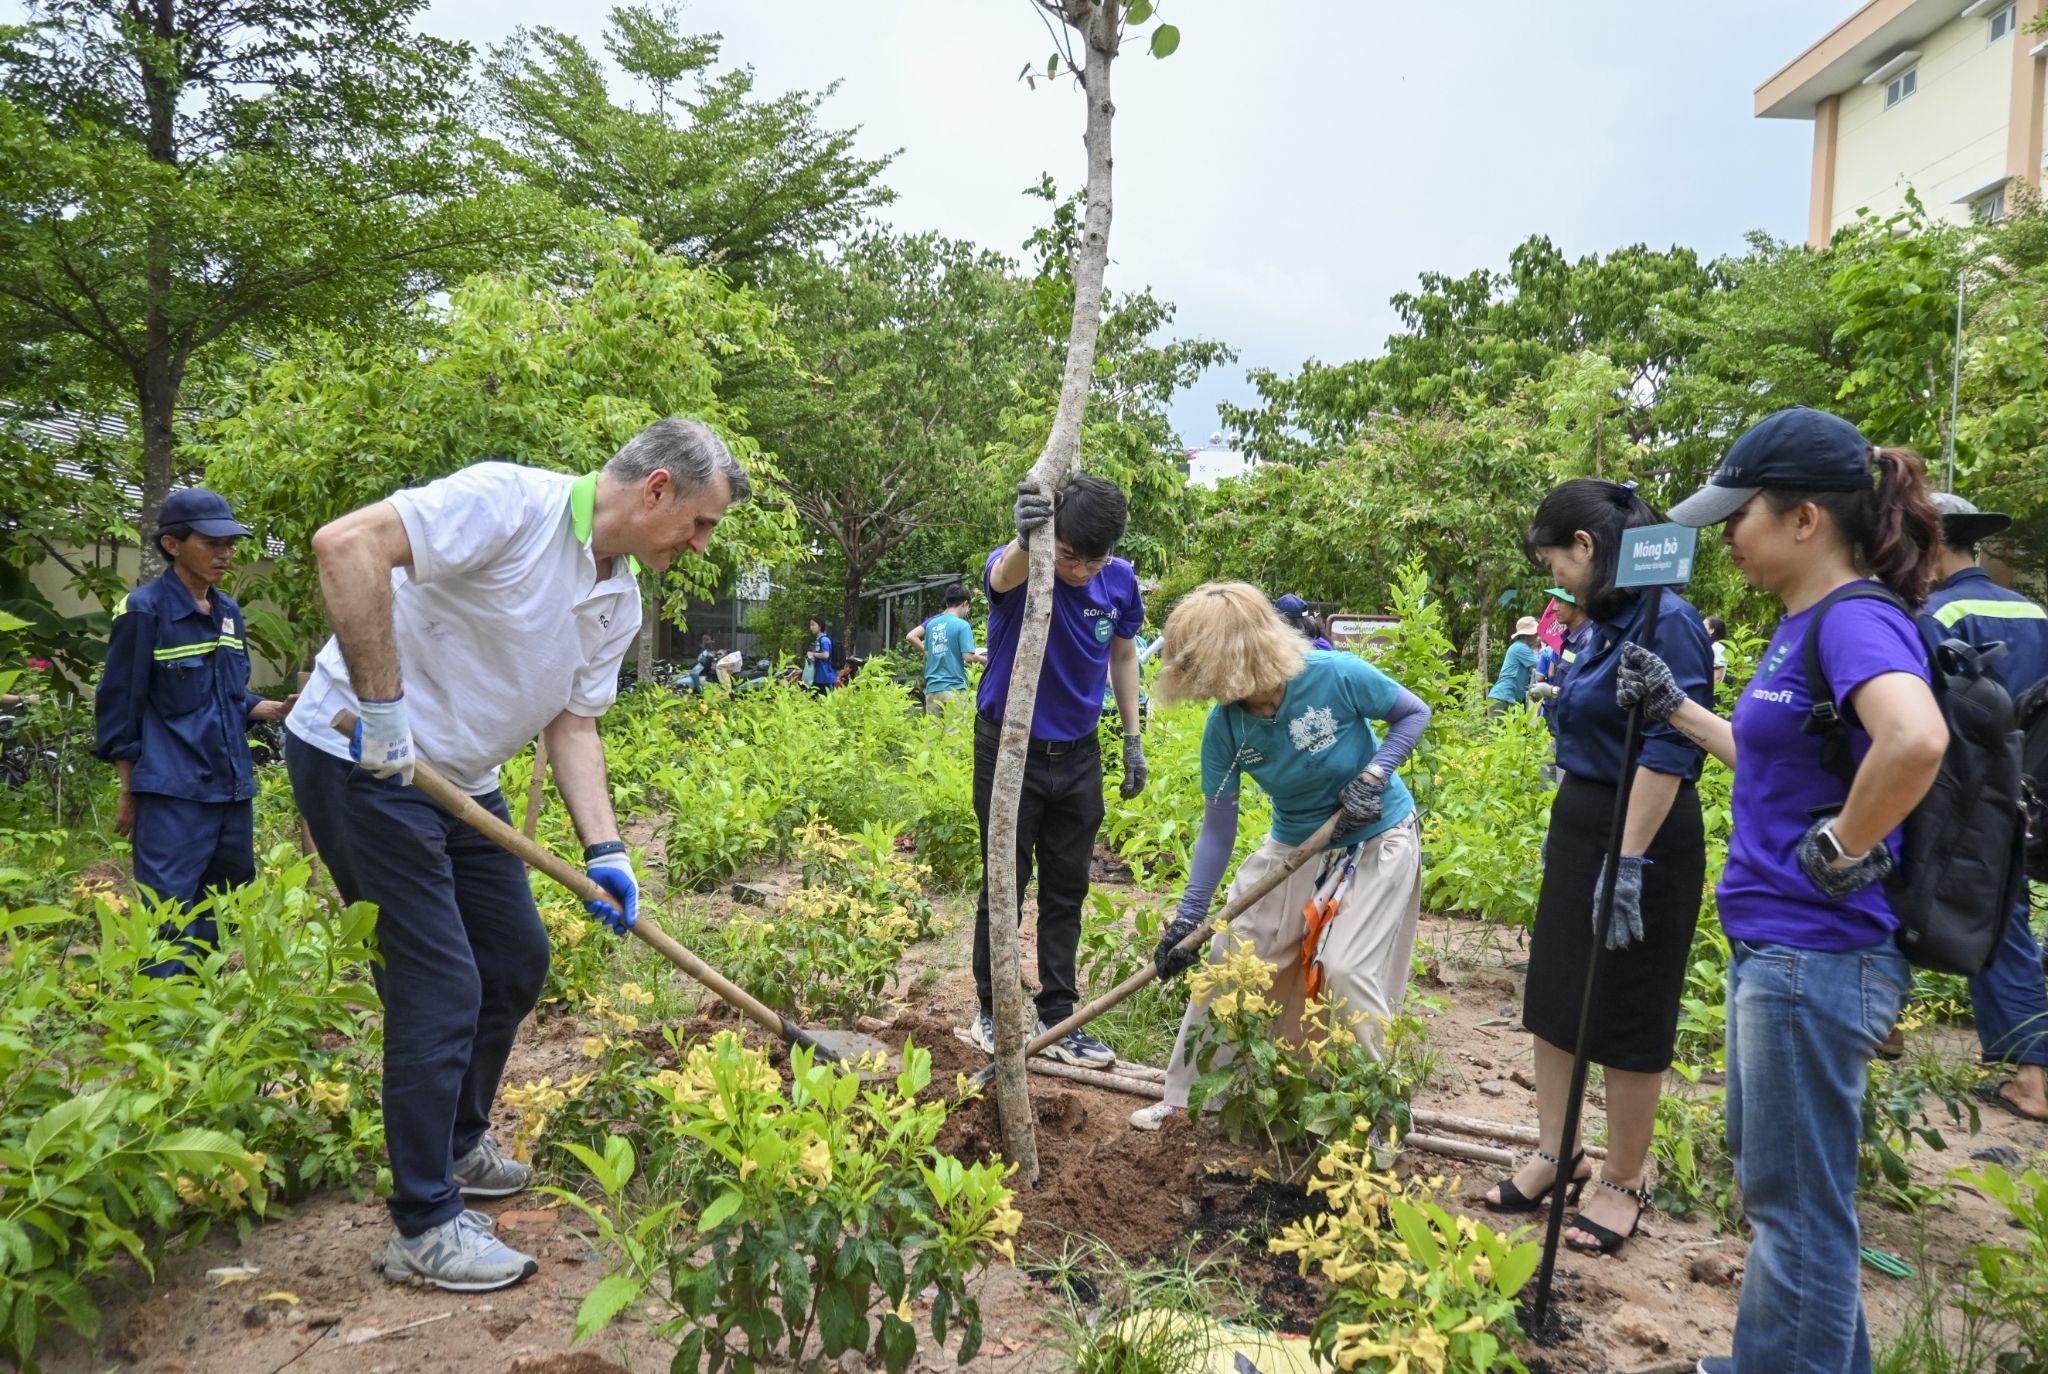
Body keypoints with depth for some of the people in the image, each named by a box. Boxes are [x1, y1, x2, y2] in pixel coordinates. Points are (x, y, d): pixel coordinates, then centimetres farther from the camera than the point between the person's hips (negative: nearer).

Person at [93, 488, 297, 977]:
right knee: (170, 930, -4)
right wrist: (129, 793, -4)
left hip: (233, 789, 7)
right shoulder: (144, 610, -7)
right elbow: (119, 708, -5)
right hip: (173, 794, -7)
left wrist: (278, 709, 0)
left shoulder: (229, 613, 11)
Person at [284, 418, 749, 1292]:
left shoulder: (621, 603, 4)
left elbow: (573, 723, 6)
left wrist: (604, 851, -5)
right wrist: (383, 705, -30)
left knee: (517, 963, 15)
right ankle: (425, 1226, 8)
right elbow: (346, 544, -31)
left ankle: (456, 1146, 37)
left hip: (461, 780, 9)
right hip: (361, 761, -9)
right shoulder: (510, 502, -22)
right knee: (441, 987, -7)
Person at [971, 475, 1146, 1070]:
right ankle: (991, 1011, 24)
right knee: (1004, 885, 6)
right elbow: (1005, 576, -48)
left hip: (1078, 757, 4)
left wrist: (1133, 739, 9)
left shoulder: (1119, 580, -8)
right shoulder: (1017, 567, -21)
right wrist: (1026, 540, -72)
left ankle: (1057, 1019, 23)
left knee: (1067, 892, 11)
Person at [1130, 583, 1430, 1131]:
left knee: (1347, 971, -14)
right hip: (1295, 845, 4)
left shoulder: (1337, 676, -28)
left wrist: (1374, 775, -24)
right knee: (1228, 954, 1)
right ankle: (1187, 1096, 16)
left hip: (1378, 839, -4)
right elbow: (1218, 828, -10)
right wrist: (1188, 918, -10)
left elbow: (1413, 712, -9)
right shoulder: (1224, 727, -16)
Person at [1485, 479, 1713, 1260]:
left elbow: (1667, 755, -24)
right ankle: (1556, 1152, 31)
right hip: (1577, 829, 9)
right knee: (1554, 995, 15)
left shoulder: (1665, 622, -19)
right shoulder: (1603, 624, 8)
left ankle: (1624, 1183, 24)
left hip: (1639, 842, -9)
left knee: (1626, 1019, 6)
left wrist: (1629, 865, -25)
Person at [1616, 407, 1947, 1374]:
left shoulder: (1858, 620, -19)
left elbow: (1917, 741, -39)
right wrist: (1675, 709, 20)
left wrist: (1841, 851, -25)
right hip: (1773, 943, 10)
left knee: (1794, 1200, 5)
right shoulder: (1802, 624, 10)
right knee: (1769, 1171, 23)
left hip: (1818, 955, -10)